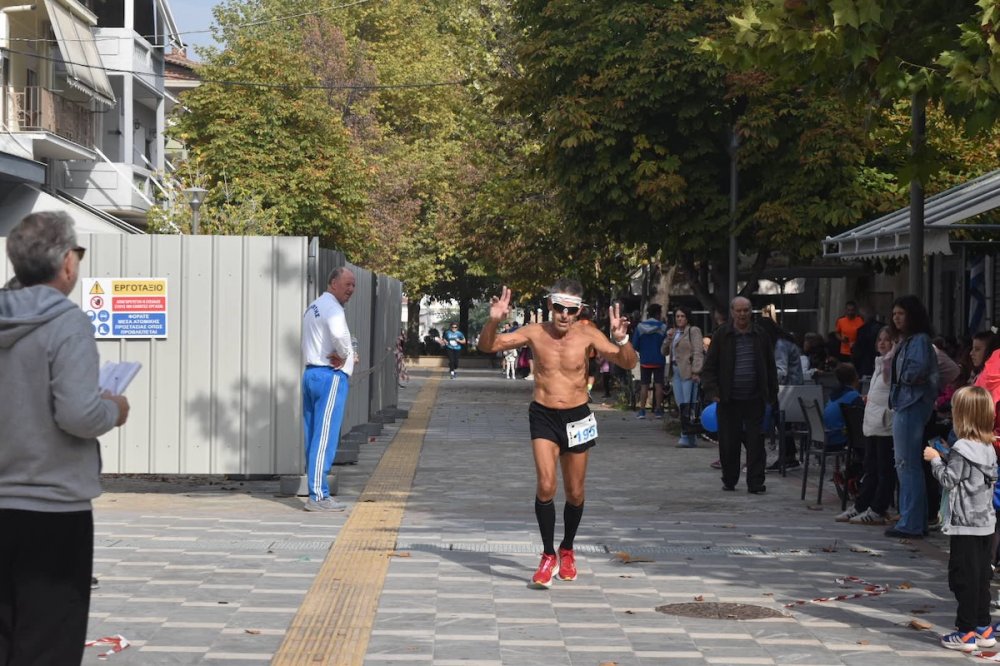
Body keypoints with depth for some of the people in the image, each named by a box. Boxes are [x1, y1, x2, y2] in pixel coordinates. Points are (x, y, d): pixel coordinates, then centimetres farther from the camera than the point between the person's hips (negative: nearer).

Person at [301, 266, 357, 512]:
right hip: (330, 376, -10)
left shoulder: (313, 307, 20)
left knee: (313, 438, 10)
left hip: (311, 373, 10)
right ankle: (318, 496, -11)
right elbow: (339, 334, -32)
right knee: (325, 439, -10)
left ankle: (317, 492, 14)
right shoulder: (332, 308, -11)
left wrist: (346, 354, 11)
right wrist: (344, 356, -12)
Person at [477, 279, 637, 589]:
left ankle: (567, 550, 35)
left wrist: (622, 340, -30)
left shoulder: (588, 335, -6)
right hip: (543, 416, -1)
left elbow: (628, 363, -9)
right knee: (545, 486, -18)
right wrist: (493, 321, -23)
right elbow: (487, 346, -3)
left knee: (575, 493, 11)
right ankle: (548, 556, -5)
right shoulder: (535, 333, -5)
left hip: (577, 418, 1)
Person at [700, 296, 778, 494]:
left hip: (754, 399, 1)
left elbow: (770, 368, 13)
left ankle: (755, 483, 2)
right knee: (728, 442, 4)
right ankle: (729, 480, 19)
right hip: (729, 400, -1)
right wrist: (712, 391, -8)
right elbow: (709, 367, 3)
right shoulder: (721, 336, 2)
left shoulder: (761, 336, 7)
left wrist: (772, 395, 9)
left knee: (756, 441, -2)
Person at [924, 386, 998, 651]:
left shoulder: (962, 449, -17)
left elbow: (948, 480, -14)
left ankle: (966, 632, 0)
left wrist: (935, 459, 1)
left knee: (964, 578, -2)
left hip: (965, 524, -8)